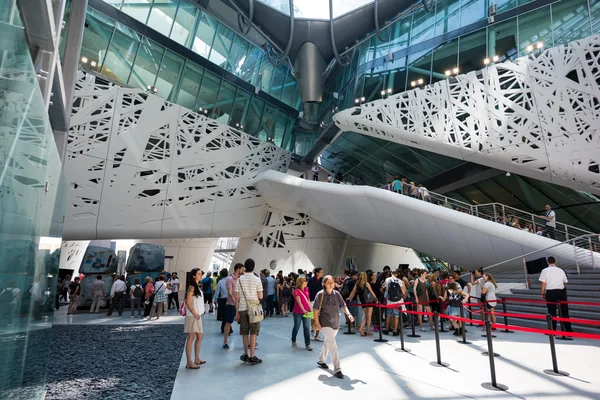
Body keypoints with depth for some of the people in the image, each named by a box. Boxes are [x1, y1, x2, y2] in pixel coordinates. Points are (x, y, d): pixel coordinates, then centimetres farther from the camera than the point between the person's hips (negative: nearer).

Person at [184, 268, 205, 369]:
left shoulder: (197, 287, 13)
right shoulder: (191, 287, -15)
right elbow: (188, 303, -19)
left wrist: (198, 314, 14)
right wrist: (195, 314, -17)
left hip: (197, 316, 9)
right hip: (192, 316, -9)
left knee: (200, 336, 14)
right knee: (191, 338, -3)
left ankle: (197, 359, 25)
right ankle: (189, 363, 4)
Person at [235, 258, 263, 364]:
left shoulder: (239, 279, 0)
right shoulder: (257, 279, -6)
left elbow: (237, 297, 0)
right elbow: (260, 296, -9)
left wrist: (237, 312, 7)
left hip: (242, 309, 2)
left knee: (245, 333, 13)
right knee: (253, 333, 4)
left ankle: (245, 355, 24)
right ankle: (251, 357, 5)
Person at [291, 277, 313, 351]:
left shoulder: (306, 289, 4)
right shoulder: (296, 291, -15)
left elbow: (308, 300, 11)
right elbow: (299, 302, -25)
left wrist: (311, 310, 8)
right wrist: (304, 310, -36)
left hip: (306, 312, 4)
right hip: (298, 313, -4)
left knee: (307, 328, 0)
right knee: (296, 327, 12)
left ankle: (307, 344, 6)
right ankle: (293, 340, 35)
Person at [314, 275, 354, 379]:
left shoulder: (337, 294, 0)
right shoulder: (320, 295, -12)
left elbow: (343, 306, 3)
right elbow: (316, 310, -9)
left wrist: (349, 314, -13)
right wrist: (317, 323, -14)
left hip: (335, 323, 5)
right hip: (325, 324, -5)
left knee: (328, 342, 20)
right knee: (332, 344, -12)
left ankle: (321, 360, 42)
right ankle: (337, 369, -6)